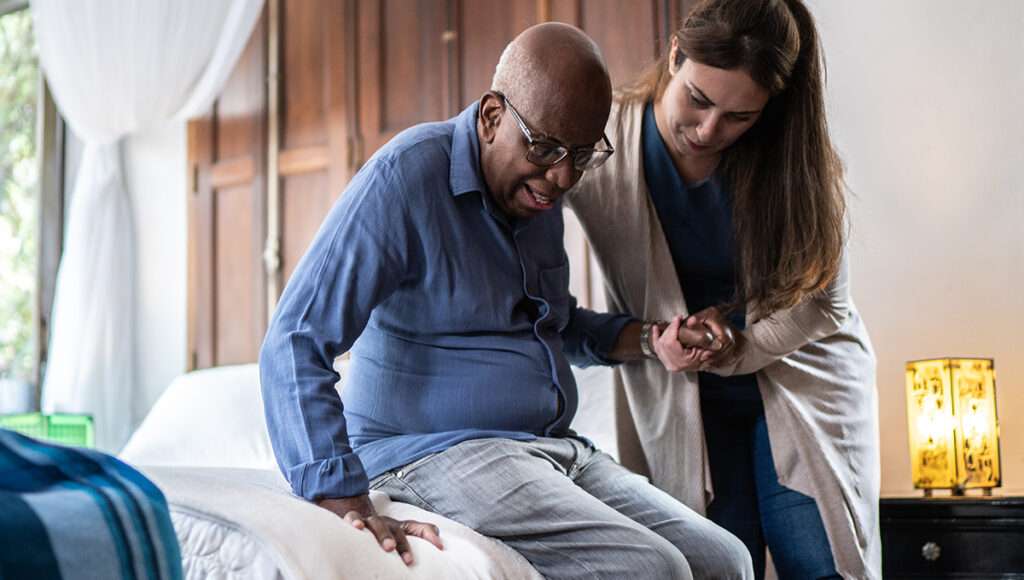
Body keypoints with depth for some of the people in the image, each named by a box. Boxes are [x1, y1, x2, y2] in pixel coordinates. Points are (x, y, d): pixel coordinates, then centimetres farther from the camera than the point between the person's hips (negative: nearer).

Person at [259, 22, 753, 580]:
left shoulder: (537, 188, 10)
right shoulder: (409, 175, -15)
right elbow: (294, 345, -20)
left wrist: (644, 339, 8)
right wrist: (350, 508, -30)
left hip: (554, 449, 7)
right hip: (435, 451, -7)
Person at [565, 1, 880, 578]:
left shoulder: (795, 161, -12)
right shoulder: (602, 143, -15)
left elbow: (819, 300, -6)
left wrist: (735, 347, -23)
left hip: (802, 375, 0)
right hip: (681, 400, 0)